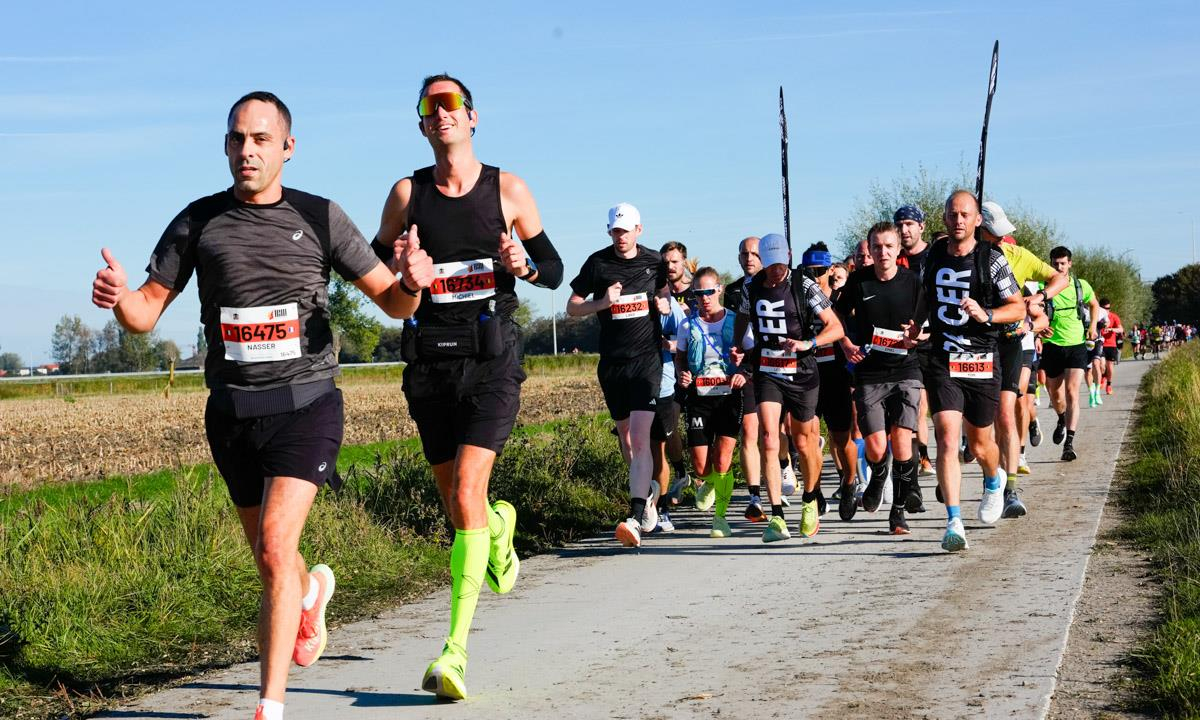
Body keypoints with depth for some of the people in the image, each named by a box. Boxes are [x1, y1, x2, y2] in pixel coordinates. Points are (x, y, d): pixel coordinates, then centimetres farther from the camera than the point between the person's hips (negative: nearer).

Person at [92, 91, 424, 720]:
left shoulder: (319, 217, -1)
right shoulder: (198, 221, 4)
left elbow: (394, 304, 2)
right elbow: (145, 314, 3)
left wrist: (411, 279, -22)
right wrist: (118, 297, -21)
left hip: (305, 403, -3)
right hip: (232, 410, 3)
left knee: (276, 548, -19)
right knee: (269, 558, 17)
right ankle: (311, 591, 53)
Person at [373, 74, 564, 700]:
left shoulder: (507, 190, 4)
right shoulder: (407, 194, 6)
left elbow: (554, 269, 11)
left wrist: (524, 265, -12)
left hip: (492, 358, -3)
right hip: (429, 359, 3)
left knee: (466, 495, -16)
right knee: (455, 501, 12)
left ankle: (455, 649, -16)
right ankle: (500, 524, 51)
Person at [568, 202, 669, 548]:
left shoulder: (654, 262, 4)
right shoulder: (597, 263, 2)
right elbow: (572, 307, 5)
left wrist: (665, 305, -1)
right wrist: (603, 302, -13)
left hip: (647, 359, -2)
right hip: (611, 363, 2)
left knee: (640, 438, -15)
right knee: (625, 435, 13)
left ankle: (636, 519, -23)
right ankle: (646, 498, 33)